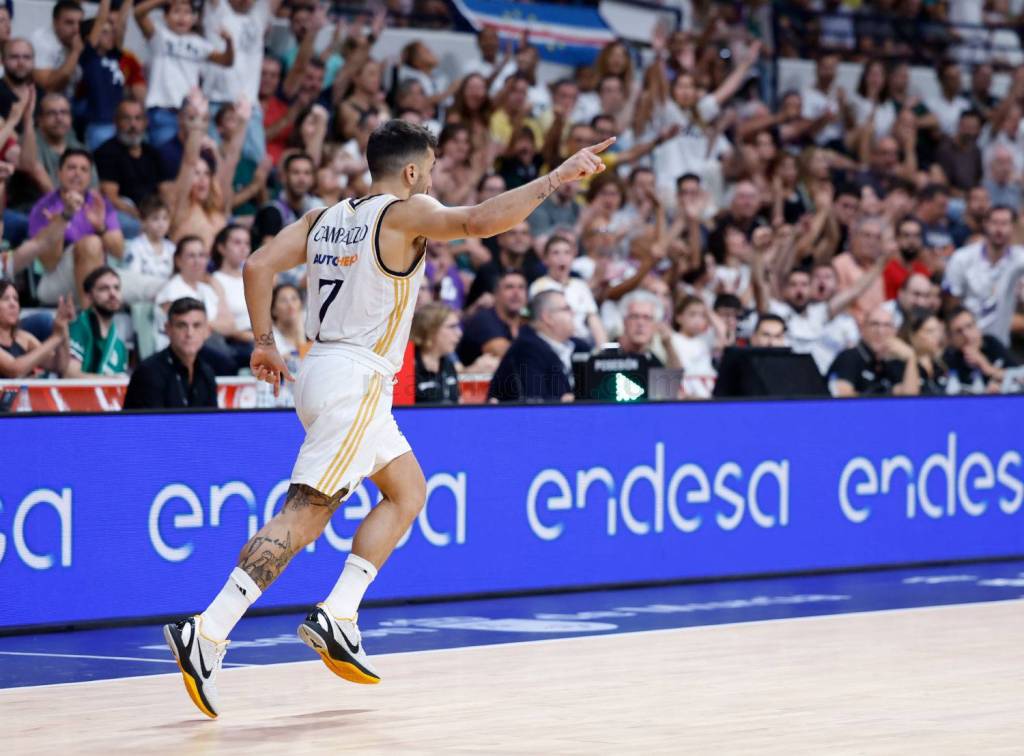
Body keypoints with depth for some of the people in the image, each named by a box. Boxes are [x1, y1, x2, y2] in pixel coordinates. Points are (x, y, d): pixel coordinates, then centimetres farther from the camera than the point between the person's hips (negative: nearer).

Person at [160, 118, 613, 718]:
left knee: (409, 489, 16)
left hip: (323, 371, 9)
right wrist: (560, 176, -14)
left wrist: (265, 342, 12)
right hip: (356, 381, -9)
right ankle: (207, 634, -22)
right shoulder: (405, 213, -6)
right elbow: (482, 222, -20)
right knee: (306, 514, -13)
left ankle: (338, 617, 3)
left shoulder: (325, 218, 14)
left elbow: (259, 266, 7)